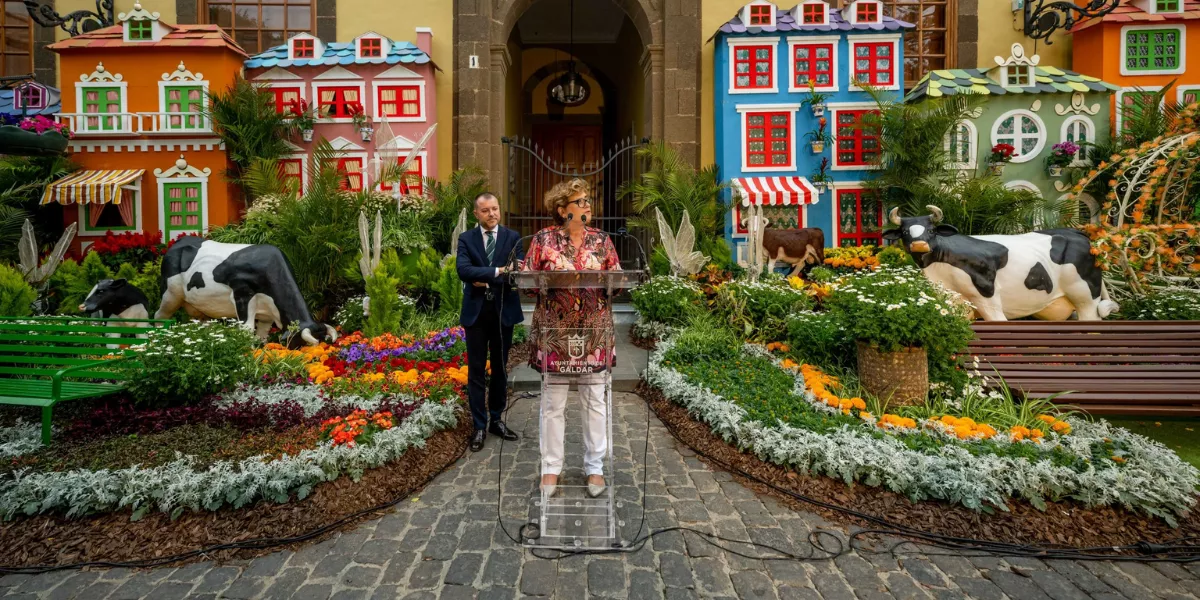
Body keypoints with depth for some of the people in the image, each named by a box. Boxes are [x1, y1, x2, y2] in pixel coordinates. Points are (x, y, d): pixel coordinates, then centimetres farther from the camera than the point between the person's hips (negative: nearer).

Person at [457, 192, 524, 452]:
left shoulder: (513, 238, 2)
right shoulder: (466, 238, 2)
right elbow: (463, 270, -15)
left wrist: (487, 282, -16)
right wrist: (497, 271, -25)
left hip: (503, 311, 1)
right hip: (476, 312, -1)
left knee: (500, 369, 12)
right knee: (476, 371, 4)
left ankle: (497, 420, 26)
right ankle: (479, 426, 14)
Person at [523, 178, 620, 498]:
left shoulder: (601, 239, 6)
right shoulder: (544, 239, -1)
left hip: (595, 331, 2)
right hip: (555, 330, -2)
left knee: (595, 400, 9)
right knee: (553, 403, 7)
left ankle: (595, 466, 24)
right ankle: (551, 467, 22)